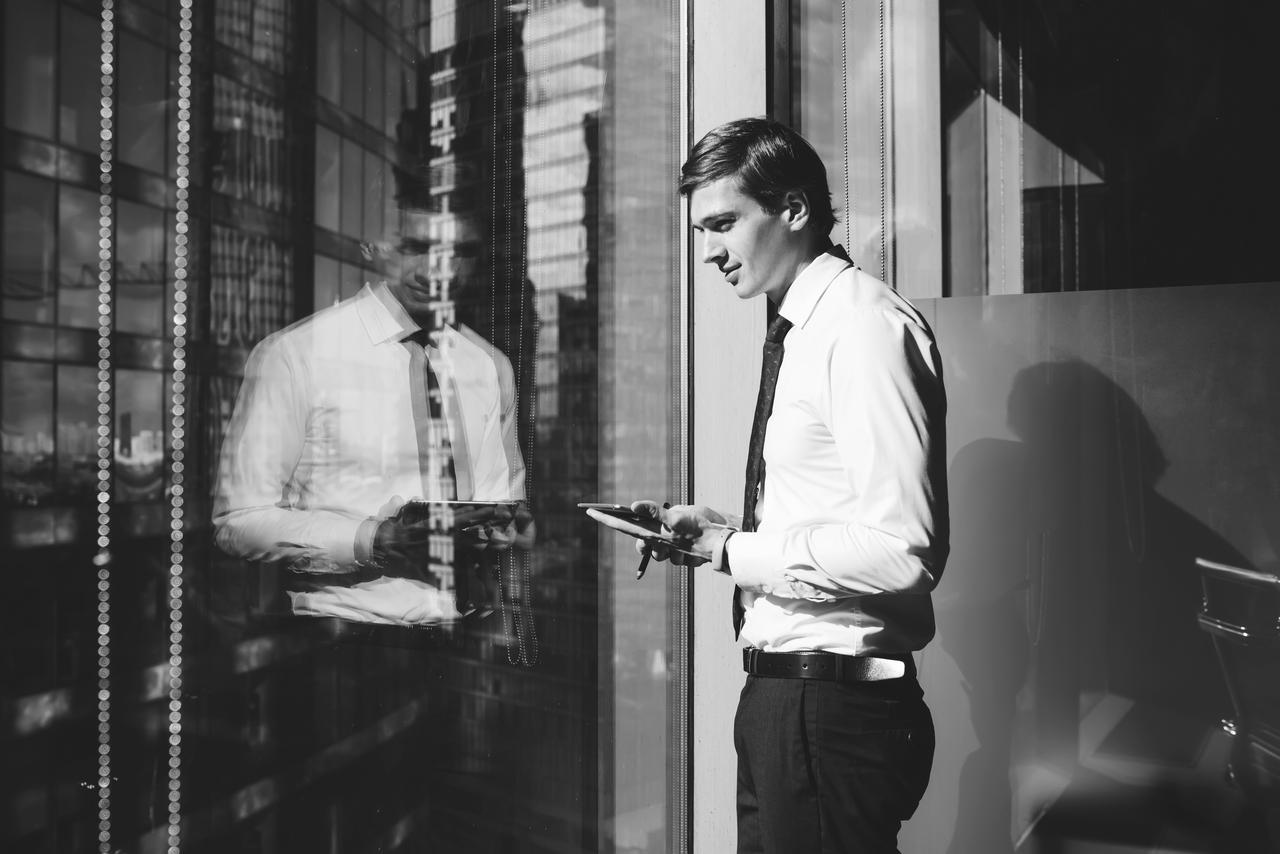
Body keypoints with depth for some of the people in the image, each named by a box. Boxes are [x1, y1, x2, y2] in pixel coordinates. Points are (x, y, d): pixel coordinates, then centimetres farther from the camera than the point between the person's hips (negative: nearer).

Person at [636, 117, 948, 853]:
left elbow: (900, 550, -24)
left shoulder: (865, 324, -16)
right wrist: (716, 530, 3)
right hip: (783, 689, 9)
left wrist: (734, 551, -15)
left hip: (834, 703, -8)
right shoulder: (803, 331, 11)